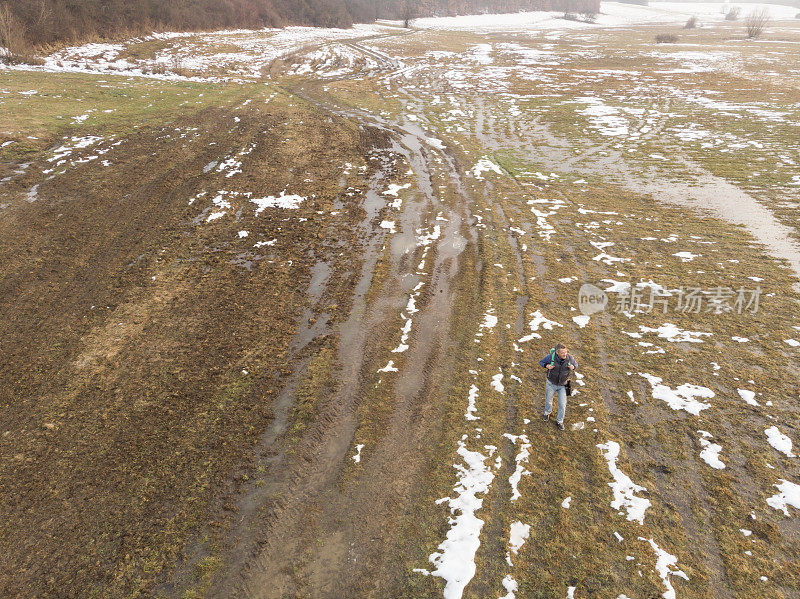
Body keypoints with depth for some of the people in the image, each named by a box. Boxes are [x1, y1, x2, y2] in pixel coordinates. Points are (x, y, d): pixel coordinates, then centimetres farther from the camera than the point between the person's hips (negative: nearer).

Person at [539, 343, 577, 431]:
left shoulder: (569, 357, -27)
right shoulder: (551, 356, -30)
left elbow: (575, 364, -4)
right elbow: (541, 362, -9)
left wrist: (572, 367, -28)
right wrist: (547, 366, -32)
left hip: (562, 385, 0)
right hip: (551, 383, 0)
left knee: (562, 404, 5)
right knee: (548, 400, 22)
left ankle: (559, 421, 33)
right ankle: (547, 413, 56)